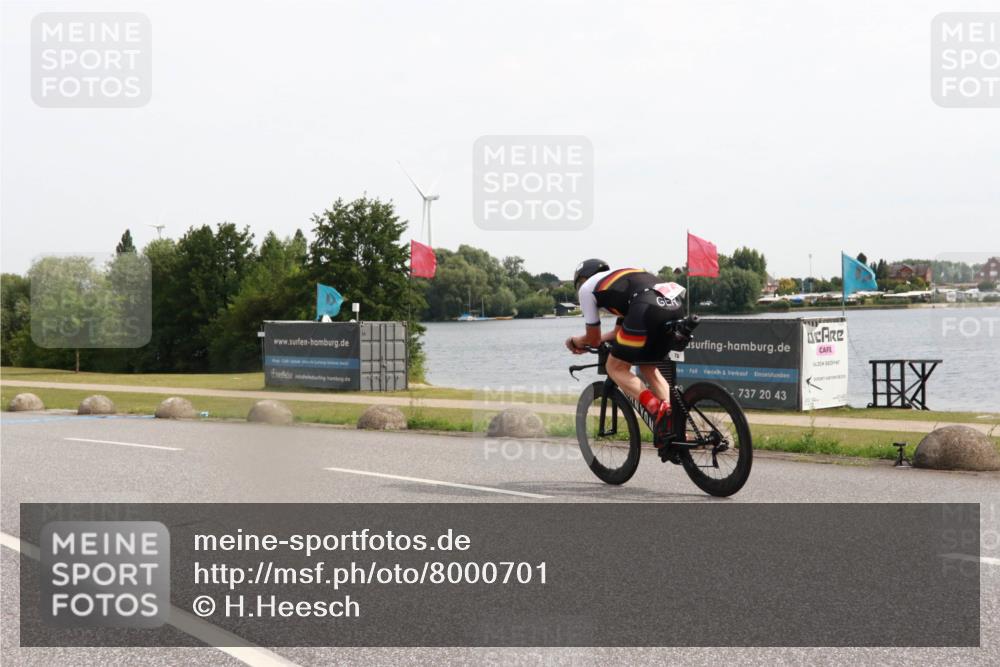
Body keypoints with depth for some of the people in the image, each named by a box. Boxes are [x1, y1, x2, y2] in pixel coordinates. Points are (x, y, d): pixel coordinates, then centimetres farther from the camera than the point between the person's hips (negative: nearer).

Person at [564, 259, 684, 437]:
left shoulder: (587, 287, 20)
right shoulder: (622, 278, 40)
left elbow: (593, 339, 24)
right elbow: (620, 330, 42)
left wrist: (574, 341, 45)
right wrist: (584, 342, 50)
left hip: (648, 310, -7)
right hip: (676, 307, 7)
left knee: (616, 368, 8)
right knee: (648, 367, 26)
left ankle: (658, 409, -13)